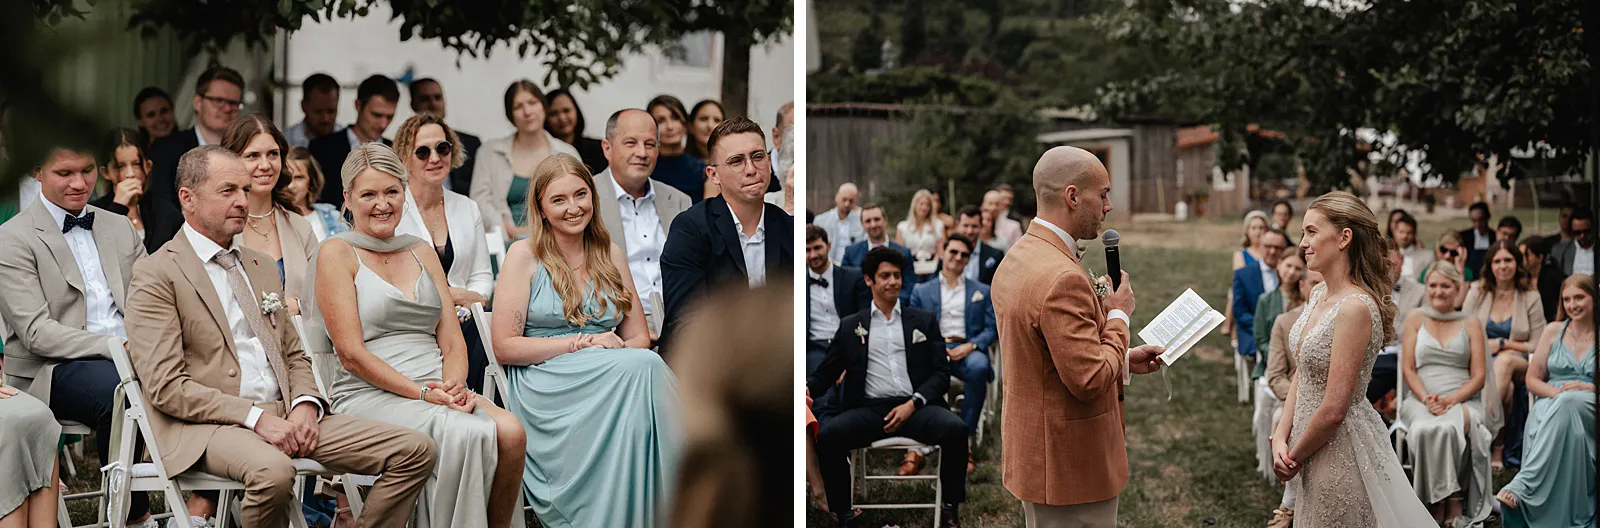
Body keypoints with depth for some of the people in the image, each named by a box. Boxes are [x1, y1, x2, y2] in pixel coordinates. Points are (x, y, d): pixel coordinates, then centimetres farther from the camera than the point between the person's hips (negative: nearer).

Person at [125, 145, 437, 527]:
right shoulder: (155, 276, -2)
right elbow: (167, 388, -10)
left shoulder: (261, 266, 22)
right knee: (272, 470, -41)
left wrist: (305, 405, 1)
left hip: (285, 414, 7)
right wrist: (255, 418, -18)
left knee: (416, 452, -10)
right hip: (208, 425, -7)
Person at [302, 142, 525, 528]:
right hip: (369, 395, -5)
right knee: (467, 434, -33)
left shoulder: (422, 252, 21)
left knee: (510, 433, -26)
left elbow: (452, 341, 15)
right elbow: (351, 354, -6)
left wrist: (454, 386, -8)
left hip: (438, 391, 5)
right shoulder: (336, 253, 3)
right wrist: (421, 393, -15)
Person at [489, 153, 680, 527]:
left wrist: (613, 351, -8)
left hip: (611, 376, 4)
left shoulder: (611, 255, 17)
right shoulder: (525, 255, 3)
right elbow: (504, 347, -3)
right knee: (642, 368, -32)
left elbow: (639, 338, 16)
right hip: (546, 387, -4)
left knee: (647, 367, -33)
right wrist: (581, 343, -11)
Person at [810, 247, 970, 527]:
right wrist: (806, 386, -12)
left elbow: (941, 373, 10)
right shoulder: (850, 326, 18)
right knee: (827, 436, -30)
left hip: (916, 407, 0)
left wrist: (912, 404, -8)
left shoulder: (924, 321, 18)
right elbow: (825, 372, 13)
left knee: (955, 429, -31)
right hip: (869, 408, 0)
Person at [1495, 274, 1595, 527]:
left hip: (1590, 409, -2)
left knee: (1568, 403, -40)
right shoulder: (1554, 331, 17)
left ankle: (1522, 485, -48)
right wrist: (1556, 392, -6)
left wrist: (1589, 389, -12)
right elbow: (1532, 379, 15)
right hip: (1551, 405, 2)